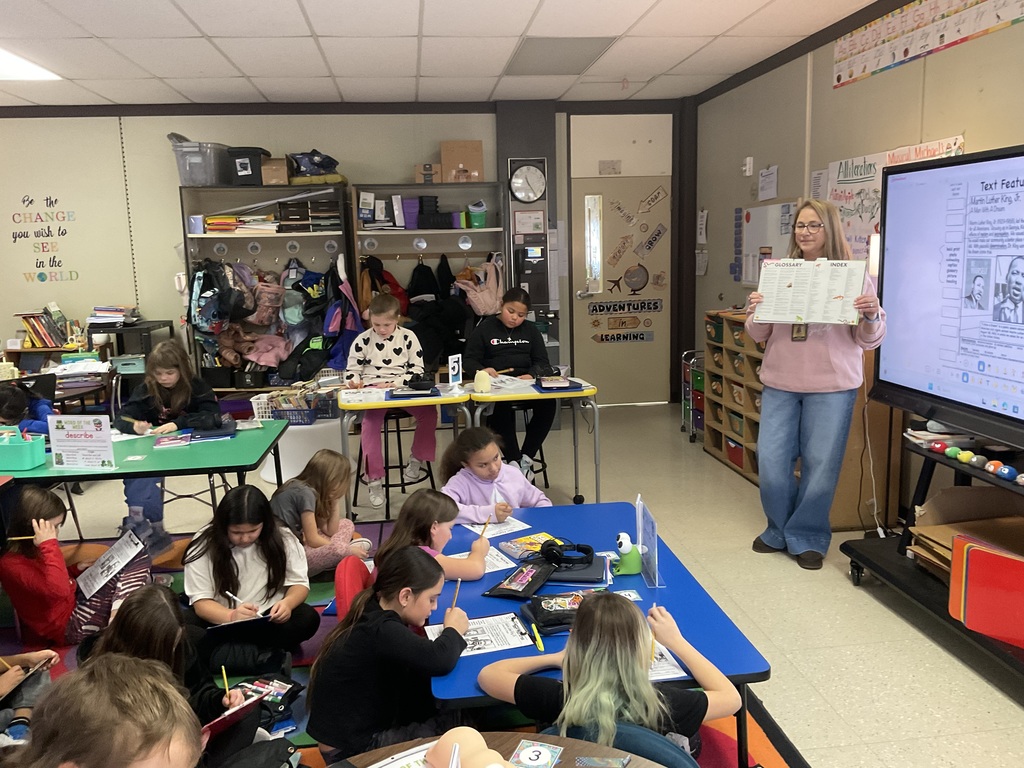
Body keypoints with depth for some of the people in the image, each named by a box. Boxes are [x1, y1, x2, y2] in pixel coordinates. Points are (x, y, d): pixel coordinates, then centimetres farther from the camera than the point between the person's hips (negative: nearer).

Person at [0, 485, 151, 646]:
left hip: (74, 603, 9)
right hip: (68, 626, -9)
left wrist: (74, 569, 6)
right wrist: (49, 545, -34)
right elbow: (58, 590, -36)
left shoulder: (30, 551, 6)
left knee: (137, 557, 0)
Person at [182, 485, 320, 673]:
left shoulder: (283, 539, -8)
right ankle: (262, 655, -30)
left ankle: (224, 654, -28)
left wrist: (287, 602, -27)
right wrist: (231, 616, -36)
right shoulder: (204, 544, -12)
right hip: (221, 620, -1)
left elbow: (299, 583, -2)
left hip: (267, 619, 1)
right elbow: (201, 601, -14)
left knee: (308, 618, -28)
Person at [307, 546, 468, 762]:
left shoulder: (374, 613, -1)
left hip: (360, 730, 9)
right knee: (458, 728, -10)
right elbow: (439, 660, -39)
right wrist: (454, 629, -18)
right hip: (350, 750, -9)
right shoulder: (380, 631, -29)